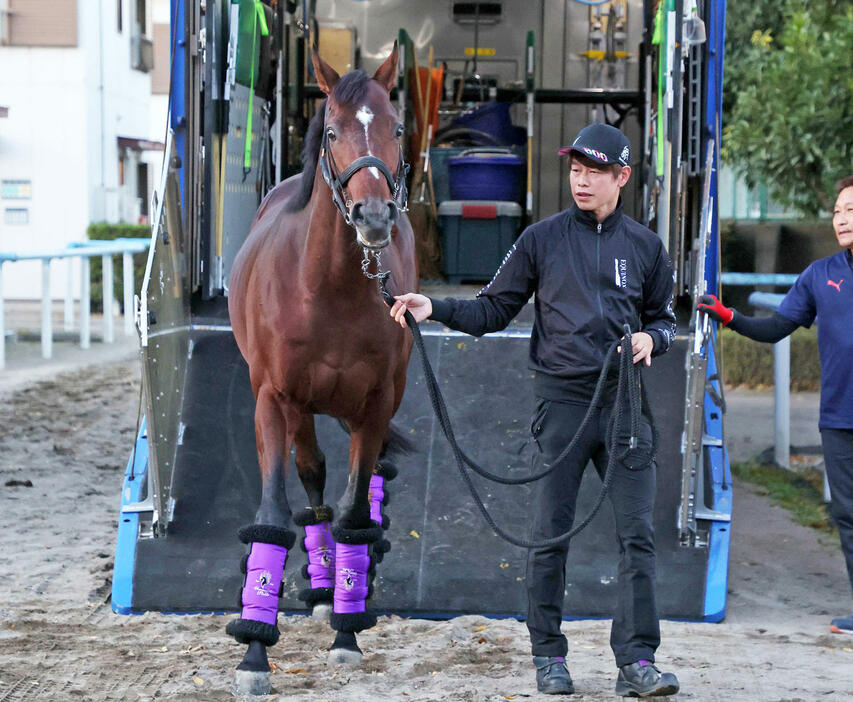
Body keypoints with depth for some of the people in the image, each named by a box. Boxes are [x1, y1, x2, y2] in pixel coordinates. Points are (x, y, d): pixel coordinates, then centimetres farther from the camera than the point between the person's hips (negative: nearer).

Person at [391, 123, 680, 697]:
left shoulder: (645, 246, 10)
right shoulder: (543, 239, 6)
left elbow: (664, 317, 19)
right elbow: (494, 310, 7)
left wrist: (651, 337, -3)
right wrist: (435, 309, -7)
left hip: (625, 401, 1)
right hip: (563, 399, -1)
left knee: (637, 534, -5)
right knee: (551, 534, 2)